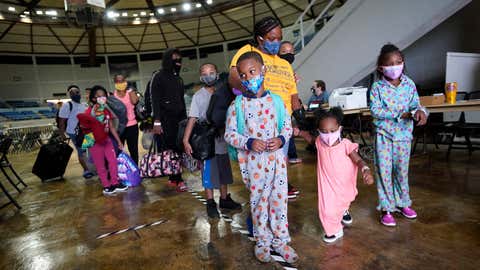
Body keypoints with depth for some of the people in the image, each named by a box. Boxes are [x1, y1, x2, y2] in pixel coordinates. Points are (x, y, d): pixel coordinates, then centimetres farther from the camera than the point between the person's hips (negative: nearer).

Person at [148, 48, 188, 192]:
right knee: (171, 149, -9)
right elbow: (155, 100, -8)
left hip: (179, 118, 6)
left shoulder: (178, 79, 19)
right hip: (166, 119, -6)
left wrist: (185, 119, 16)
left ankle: (173, 178, 11)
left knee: (179, 148, 1)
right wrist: (157, 122, -16)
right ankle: (178, 180, -3)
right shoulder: (158, 77, 0)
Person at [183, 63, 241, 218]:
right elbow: (192, 119, -12)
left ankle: (224, 199, 33)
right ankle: (210, 204, 20)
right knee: (209, 174, 4)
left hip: (222, 140, 5)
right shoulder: (198, 96, -7)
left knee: (224, 172, 16)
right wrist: (186, 140, -20)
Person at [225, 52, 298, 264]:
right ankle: (262, 241, 33)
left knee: (280, 199, 11)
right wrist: (249, 142, -18)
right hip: (253, 161, -2)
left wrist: (281, 139, -11)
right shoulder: (237, 106, -5)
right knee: (258, 201, 11)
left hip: (276, 158, 2)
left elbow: (287, 125, 9)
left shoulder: (276, 100, 2)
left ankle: (280, 241, 32)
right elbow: (229, 134, -3)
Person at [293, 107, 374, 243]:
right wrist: (300, 132, -5)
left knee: (344, 201, 28)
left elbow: (358, 160, -18)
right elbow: (311, 139, 9)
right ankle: (334, 230, 28)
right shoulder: (320, 142, -15)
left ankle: (344, 211, 65)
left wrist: (366, 170, -38)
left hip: (344, 183, 0)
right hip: (327, 183, 1)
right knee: (327, 209, -1)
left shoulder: (345, 144, -24)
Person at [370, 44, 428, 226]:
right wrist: (400, 114, -20)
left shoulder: (409, 84, 1)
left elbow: (415, 105, 0)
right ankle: (386, 209, 12)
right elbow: (375, 110, -15)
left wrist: (420, 112, -23)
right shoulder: (377, 87, -9)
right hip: (384, 134, -3)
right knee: (384, 170, -1)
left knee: (402, 170, 14)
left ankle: (403, 203, 33)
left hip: (404, 134, 3)